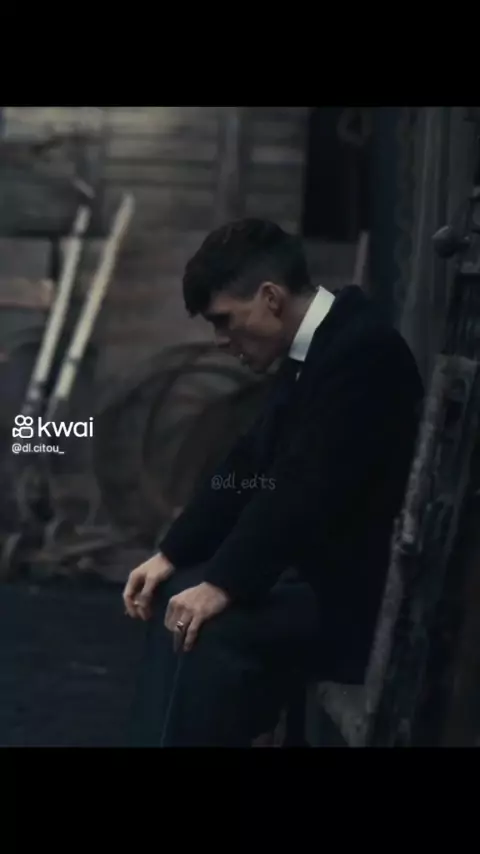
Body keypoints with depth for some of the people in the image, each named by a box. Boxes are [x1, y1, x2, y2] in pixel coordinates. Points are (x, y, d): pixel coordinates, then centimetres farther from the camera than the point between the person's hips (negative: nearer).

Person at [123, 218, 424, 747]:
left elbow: (307, 490, -27)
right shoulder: (311, 349, 10)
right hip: (320, 562, 10)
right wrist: (171, 555, 5)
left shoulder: (362, 351, -22)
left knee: (213, 634, -25)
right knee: (179, 599, 4)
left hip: (360, 590, -10)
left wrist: (224, 584, -25)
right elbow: (250, 466, 11)